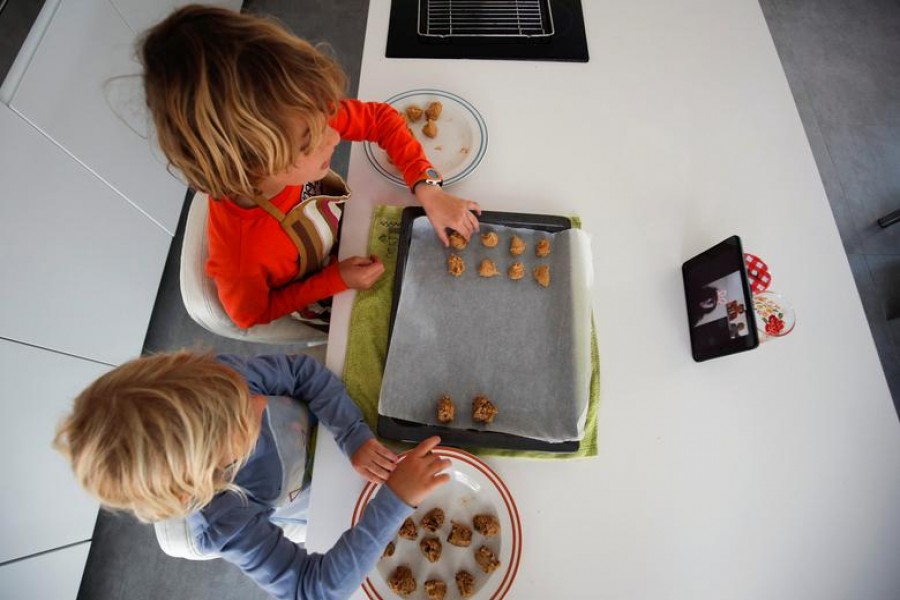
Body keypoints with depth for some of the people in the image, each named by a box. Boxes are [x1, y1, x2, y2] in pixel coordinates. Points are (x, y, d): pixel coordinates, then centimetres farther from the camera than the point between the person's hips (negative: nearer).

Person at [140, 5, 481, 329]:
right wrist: (336, 280, -28)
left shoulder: (300, 118, -34)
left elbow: (380, 118, -19)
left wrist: (428, 192, -31)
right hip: (330, 304, -3)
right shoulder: (241, 257, -42)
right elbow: (251, 313, -21)